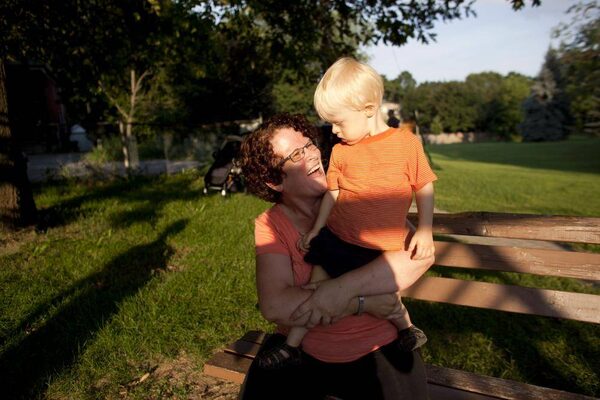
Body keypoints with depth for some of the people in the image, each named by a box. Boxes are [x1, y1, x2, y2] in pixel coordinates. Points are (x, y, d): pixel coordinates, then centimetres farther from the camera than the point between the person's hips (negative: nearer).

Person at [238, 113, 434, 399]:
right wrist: (363, 303, -23)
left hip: (378, 352, 0)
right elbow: (274, 305, -22)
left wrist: (342, 289, -29)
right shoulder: (270, 225, -8)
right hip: (300, 353, 1)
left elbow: (421, 255, -21)